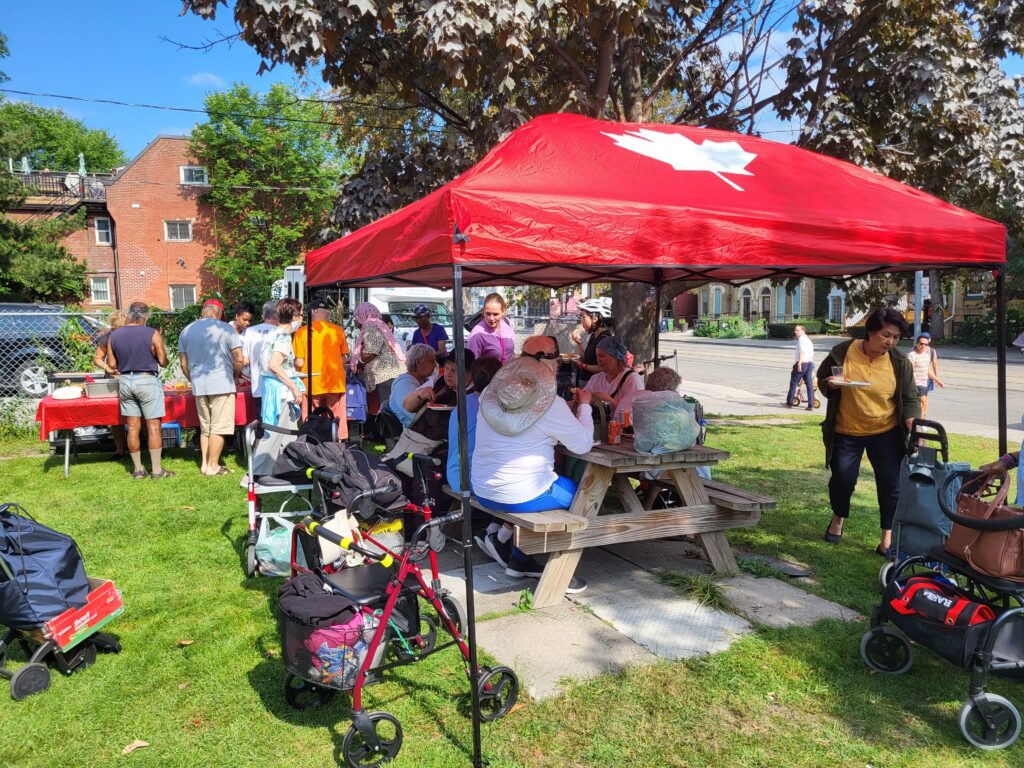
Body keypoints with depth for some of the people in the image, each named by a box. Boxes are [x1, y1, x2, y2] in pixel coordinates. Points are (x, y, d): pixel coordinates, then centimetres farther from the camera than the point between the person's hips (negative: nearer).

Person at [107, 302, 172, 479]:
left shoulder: (114, 335, 2)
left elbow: (111, 364, 4)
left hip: (125, 381, 4)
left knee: (133, 427, 9)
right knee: (153, 426, 0)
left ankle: (138, 469, 15)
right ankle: (157, 470, 2)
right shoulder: (153, 334, -10)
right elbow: (163, 362, -8)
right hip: (147, 380, -4)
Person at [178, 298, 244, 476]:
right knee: (218, 428, 1)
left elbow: (183, 363, 12)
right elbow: (239, 359, -8)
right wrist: (235, 377, 10)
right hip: (221, 384, -5)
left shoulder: (186, 331, 9)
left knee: (205, 427, 16)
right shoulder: (225, 328, -7)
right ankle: (213, 466, 5)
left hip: (198, 386, 5)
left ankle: (205, 464, 18)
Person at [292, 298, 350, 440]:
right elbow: (344, 358, 4)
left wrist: (299, 374, 13)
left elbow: (299, 362, -6)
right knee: (335, 420, 9)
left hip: (311, 384, -1)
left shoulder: (301, 332, -5)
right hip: (335, 382, 1)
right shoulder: (338, 330, -1)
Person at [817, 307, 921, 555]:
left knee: (891, 484, -2)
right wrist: (831, 384, -20)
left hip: (886, 433, 1)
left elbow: (910, 399, -2)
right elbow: (821, 379, 4)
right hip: (846, 432, -1)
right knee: (842, 479, 4)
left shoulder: (900, 362, -6)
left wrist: (913, 427, -19)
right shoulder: (842, 353, -10)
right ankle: (838, 518, 34)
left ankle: (888, 537, 12)